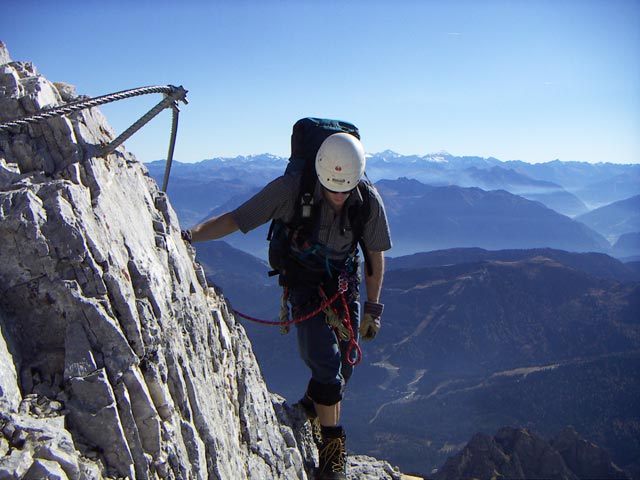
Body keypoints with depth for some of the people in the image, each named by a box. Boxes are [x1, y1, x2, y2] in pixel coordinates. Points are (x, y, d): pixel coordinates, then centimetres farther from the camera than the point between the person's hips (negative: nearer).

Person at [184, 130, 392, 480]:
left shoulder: (369, 202, -17)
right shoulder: (292, 189, -25)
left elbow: (376, 255, -3)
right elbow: (235, 219, -22)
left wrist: (373, 308, 1)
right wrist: (190, 234, -36)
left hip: (345, 279, 3)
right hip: (305, 279, -3)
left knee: (344, 362, 4)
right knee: (326, 360, -16)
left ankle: (312, 406, 36)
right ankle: (331, 445, 2)